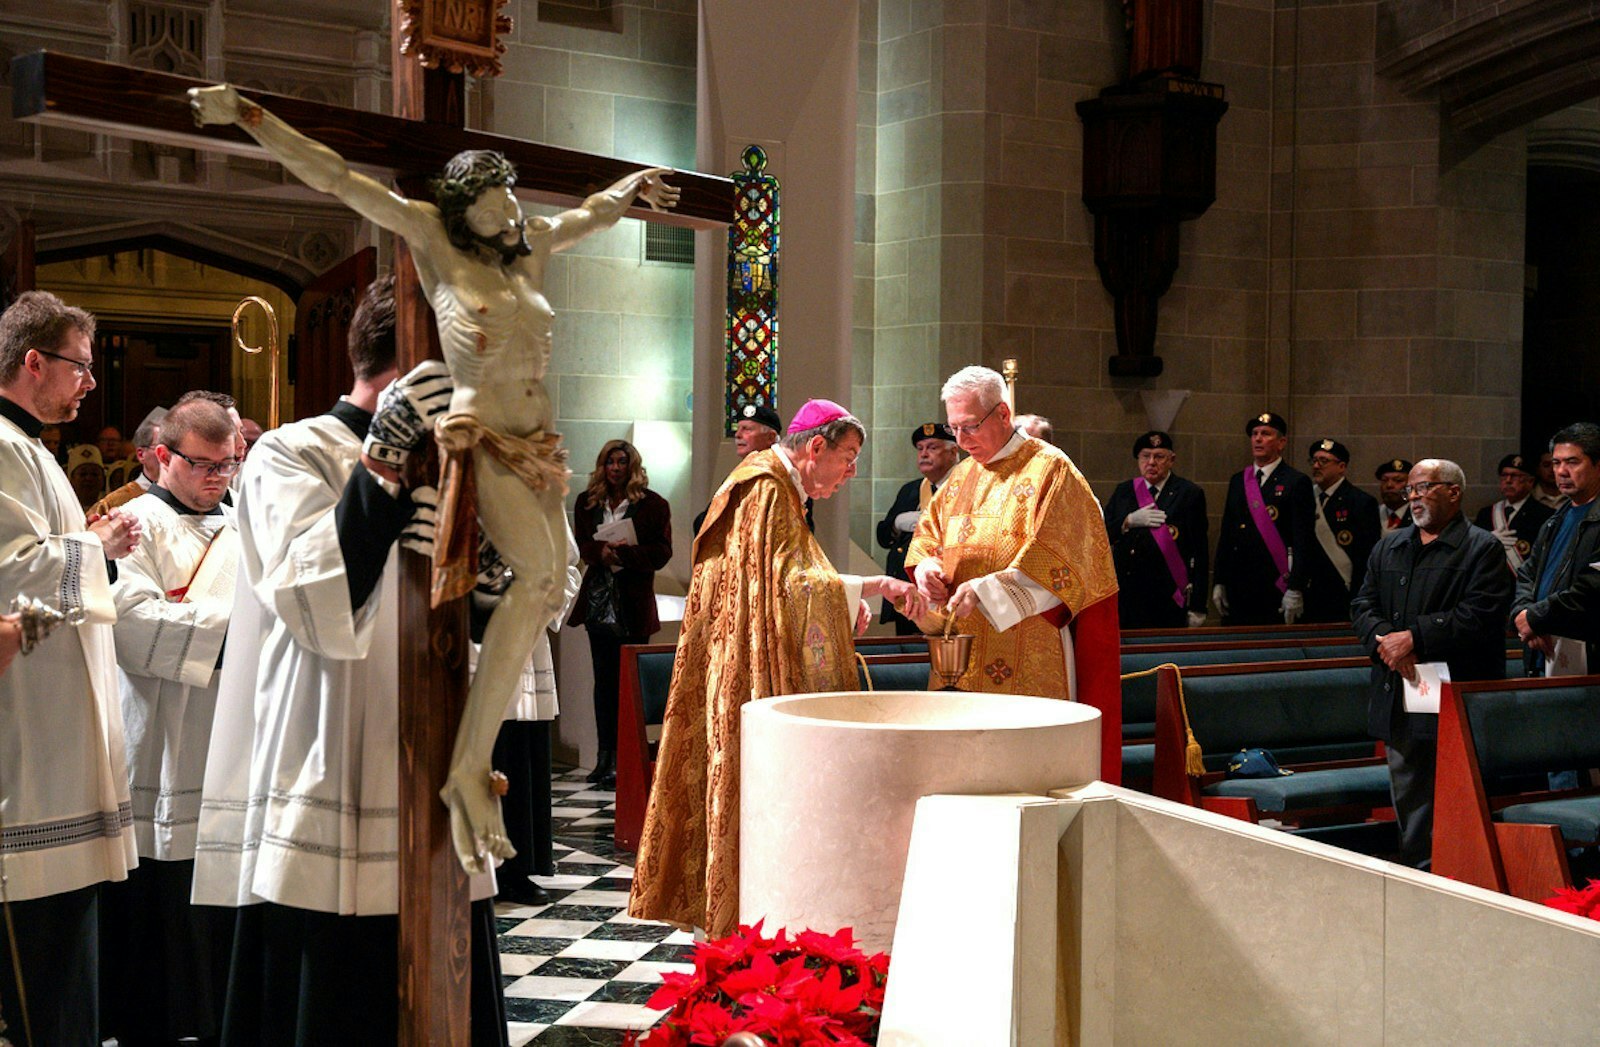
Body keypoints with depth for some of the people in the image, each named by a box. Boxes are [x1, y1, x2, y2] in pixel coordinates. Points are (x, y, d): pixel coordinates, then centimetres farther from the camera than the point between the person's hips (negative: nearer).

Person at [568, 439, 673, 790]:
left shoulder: (653, 504, -2)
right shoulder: (587, 502, 10)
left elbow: (661, 551, -7)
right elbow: (580, 545, 6)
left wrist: (626, 553, -19)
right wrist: (601, 552, -15)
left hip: (634, 603, -4)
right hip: (599, 601, 4)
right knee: (604, 679, 7)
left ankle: (624, 759, -1)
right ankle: (605, 755, 13)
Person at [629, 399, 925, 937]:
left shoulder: (774, 487, 19)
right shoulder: (769, 491, -14)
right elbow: (789, 583, -22)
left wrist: (847, 599, 7)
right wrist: (871, 586, -23)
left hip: (743, 669, 11)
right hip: (754, 676, -11)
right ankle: (745, 917, -2)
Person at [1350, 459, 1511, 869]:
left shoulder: (1483, 549, -3)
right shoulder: (1388, 547, 17)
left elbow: (1479, 618, -15)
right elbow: (1362, 604, 10)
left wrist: (1413, 638, -18)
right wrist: (1386, 640, -10)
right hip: (1399, 700, 6)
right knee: (1408, 799, 11)